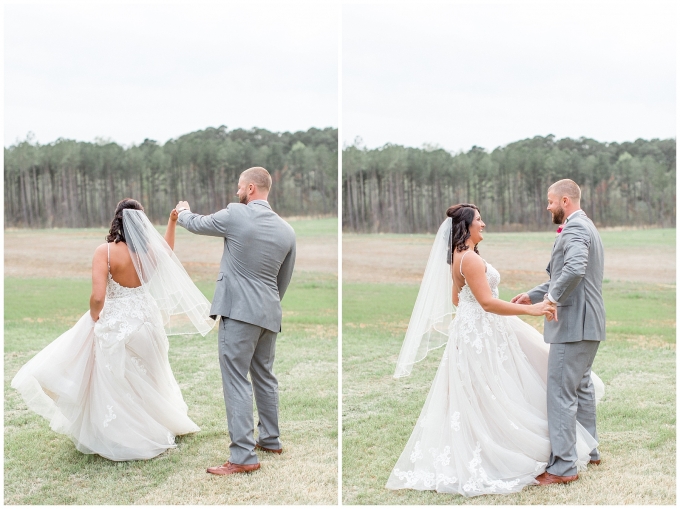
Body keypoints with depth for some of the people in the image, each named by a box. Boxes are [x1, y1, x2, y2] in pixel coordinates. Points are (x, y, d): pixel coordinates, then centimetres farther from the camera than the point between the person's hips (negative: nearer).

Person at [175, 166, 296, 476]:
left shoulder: (236, 214, -10)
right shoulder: (286, 230, 6)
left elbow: (197, 225, 7)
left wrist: (183, 211, 29)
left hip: (239, 310, -7)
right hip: (269, 313, 7)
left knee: (236, 381, -6)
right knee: (264, 377, 19)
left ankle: (243, 457, -8)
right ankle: (270, 440, 31)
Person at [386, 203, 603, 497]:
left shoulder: (456, 256, 12)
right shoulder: (470, 258, -20)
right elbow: (487, 302, -26)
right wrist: (530, 310, -29)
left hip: (467, 330, 10)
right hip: (482, 333, -10)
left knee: (470, 401, 15)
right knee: (491, 399, -4)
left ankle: (462, 460, 21)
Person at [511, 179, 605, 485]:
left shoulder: (575, 229, -16)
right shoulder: (585, 227, 19)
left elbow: (575, 269, -34)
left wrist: (552, 297, -21)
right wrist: (533, 295, 18)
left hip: (573, 323, -11)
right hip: (588, 323, 11)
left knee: (560, 393, -8)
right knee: (581, 387, 21)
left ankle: (563, 466, -5)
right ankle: (588, 451, 32)